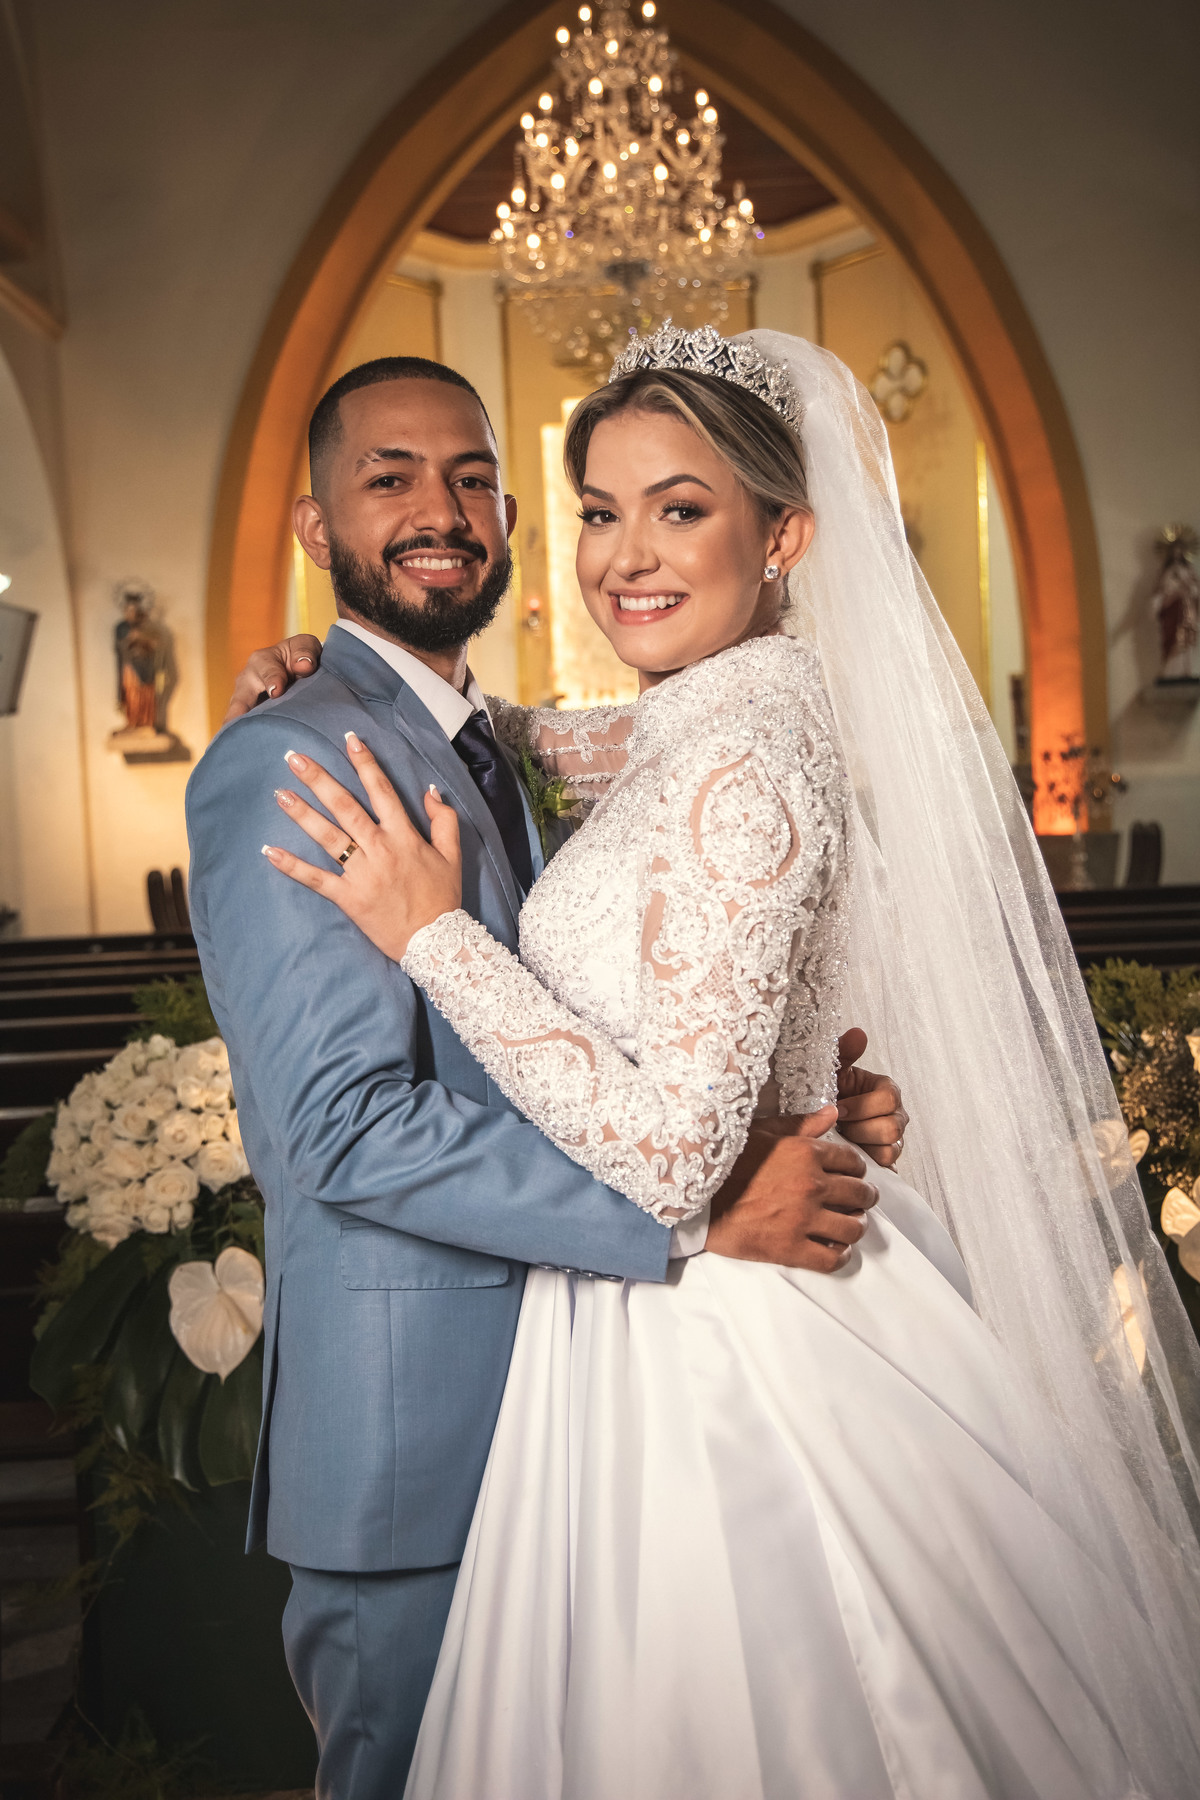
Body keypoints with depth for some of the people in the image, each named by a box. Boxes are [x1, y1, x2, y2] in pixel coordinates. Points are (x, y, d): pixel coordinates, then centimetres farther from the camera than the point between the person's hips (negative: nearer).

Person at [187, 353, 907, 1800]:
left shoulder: (500, 755, 12)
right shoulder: (282, 765, -17)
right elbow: (346, 1125, -26)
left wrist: (802, 1110, -5)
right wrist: (700, 1206, -27)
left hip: (552, 1401, 9)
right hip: (415, 1423, -8)